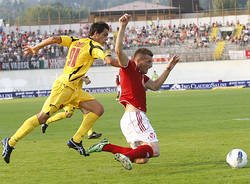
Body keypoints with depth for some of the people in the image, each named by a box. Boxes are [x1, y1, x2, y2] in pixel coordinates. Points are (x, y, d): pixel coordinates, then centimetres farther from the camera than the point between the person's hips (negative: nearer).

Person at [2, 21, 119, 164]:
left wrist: (36, 48, 14)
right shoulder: (94, 46, -7)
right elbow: (110, 60, -22)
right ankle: (10, 142, -4)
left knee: (99, 109, 3)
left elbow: (55, 39, 8)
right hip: (65, 86, -10)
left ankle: (76, 141, 2)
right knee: (43, 116, -9)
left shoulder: (75, 41, 16)